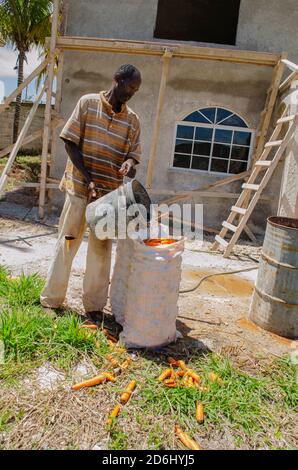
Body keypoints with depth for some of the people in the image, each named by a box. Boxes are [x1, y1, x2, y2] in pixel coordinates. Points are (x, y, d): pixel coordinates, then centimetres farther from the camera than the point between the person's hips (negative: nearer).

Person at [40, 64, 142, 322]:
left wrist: (129, 163, -15)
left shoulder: (133, 120, 8)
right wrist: (88, 178, -13)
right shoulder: (88, 103, 0)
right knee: (67, 242, 5)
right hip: (79, 186, -2)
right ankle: (51, 299, 20)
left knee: (101, 248, 5)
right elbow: (70, 143, -4)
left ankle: (94, 304, 17)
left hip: (110, 192, 3)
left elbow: (134, 154, 10)